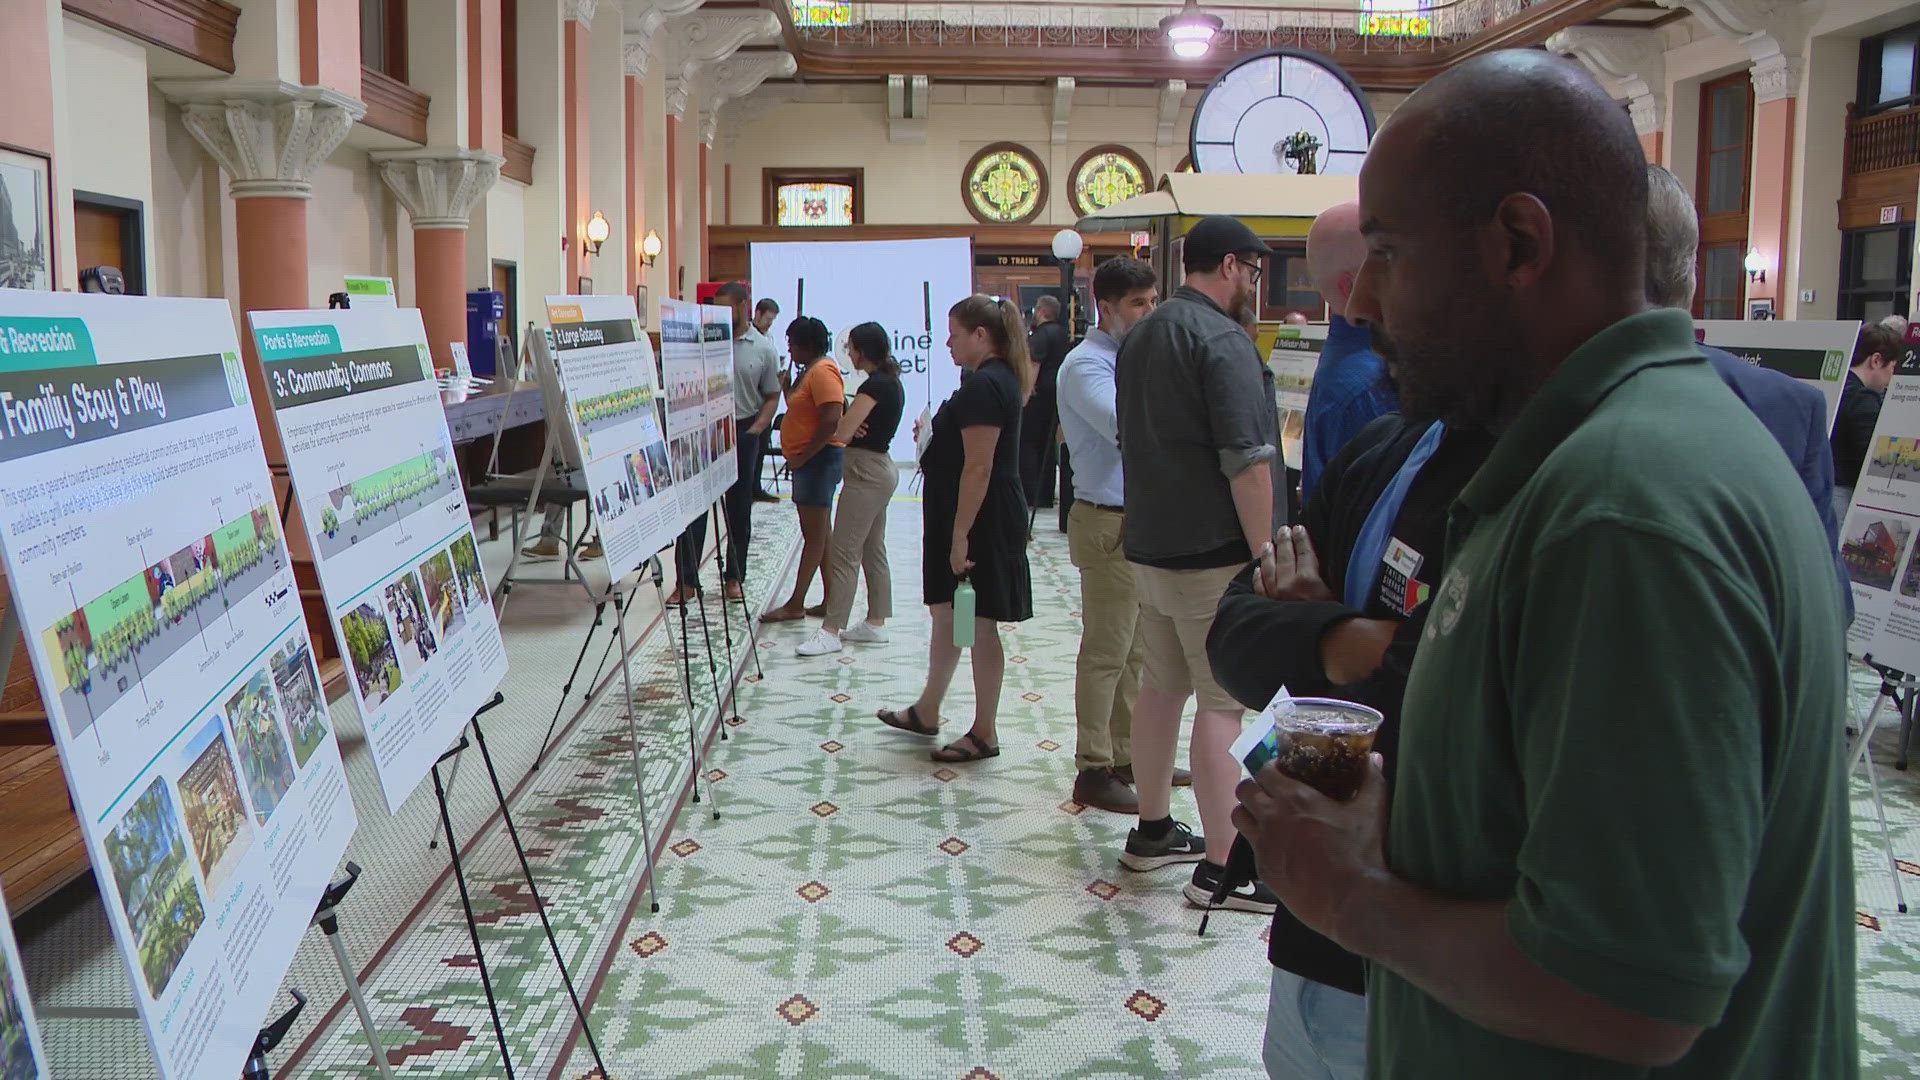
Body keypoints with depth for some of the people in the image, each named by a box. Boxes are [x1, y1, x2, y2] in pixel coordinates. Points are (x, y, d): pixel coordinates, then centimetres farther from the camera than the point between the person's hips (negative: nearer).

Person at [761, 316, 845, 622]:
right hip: (810, 461, 11)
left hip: (818, 459, -11)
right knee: (821, 533, 12)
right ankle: (830, 600, 16)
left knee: (814, 534, -6)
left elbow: (831, 420, -25)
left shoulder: (822, 371, -16)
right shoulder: (812, 370, 17)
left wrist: (803, 457, -22)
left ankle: (795, 605, -4)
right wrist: (786, 387, 10)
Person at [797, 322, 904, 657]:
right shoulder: (892, 382, 12)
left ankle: (830, 631, -8)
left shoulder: (874, 385, -18)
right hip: (882, 468, 10)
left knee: (844, 553, -9)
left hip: (866, 471, -10)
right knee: (873, 550, 14)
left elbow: (843, 433, -22)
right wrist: (852, 428, -9)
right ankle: (876, 623, 20)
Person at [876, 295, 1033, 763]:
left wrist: (961, 535, -24)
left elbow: (978, 468, -25)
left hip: (977, 522, -11)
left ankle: (984, 733, 8)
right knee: (946, 615, 19)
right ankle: (927, 713, 32)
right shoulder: (1000, 379, 13)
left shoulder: (982, 387, -20)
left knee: (978, 625, -2)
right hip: (975, 520, 11)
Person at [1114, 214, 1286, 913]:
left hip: (1151, 544, 9)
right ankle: (1223, 867, -2)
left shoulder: (1140, 339, 14)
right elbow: (1247, 461, -20)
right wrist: (1265, 554, -15)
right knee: (1224, 704, -5)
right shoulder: (1222, 342, -15)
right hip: (1215, 553, -9)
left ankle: (1152, 831, 28)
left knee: (1161, 688, 17)